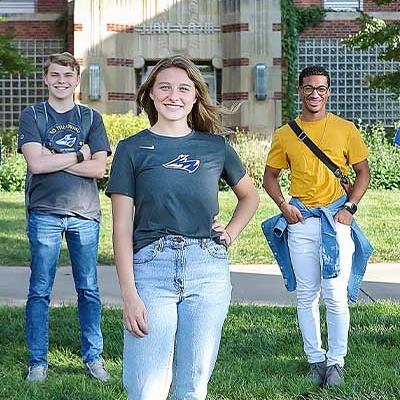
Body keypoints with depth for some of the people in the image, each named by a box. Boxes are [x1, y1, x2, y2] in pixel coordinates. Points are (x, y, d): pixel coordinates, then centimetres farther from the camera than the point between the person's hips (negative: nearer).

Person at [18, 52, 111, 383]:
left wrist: (53, 159, -8)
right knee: (40, 291, 2)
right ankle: (38, 361, 10)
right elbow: (36, 163, -9)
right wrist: (78, 155, -5)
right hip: (44, 213, -1)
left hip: (85, 213, 2)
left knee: (89, 289, 5)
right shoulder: (32, 116, 5)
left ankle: (93, 356, 16)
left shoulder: (91, 118, 9)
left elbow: (98, 168, -3)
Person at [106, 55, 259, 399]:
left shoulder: (216, 147, 10)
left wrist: (231, 233, 9)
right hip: (151, 268, -2)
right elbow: (122, 228, -1)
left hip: (208, 270, 2)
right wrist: (129, 294, -8)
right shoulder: (133, 149, 3)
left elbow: (249, 196, 27)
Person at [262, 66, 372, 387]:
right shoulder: (285, 134, 6)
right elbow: (270, 176, 15)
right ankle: (316, 360, 17)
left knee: (336, 296, -4)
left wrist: (350, 207, -5)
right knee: (306, 296, 6)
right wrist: (283, 205, -2)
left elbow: (363, 172, 8)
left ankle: (336, 361, 9)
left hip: (336, 219, -2)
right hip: (300, 220, 2)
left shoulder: (345, 129, 3)